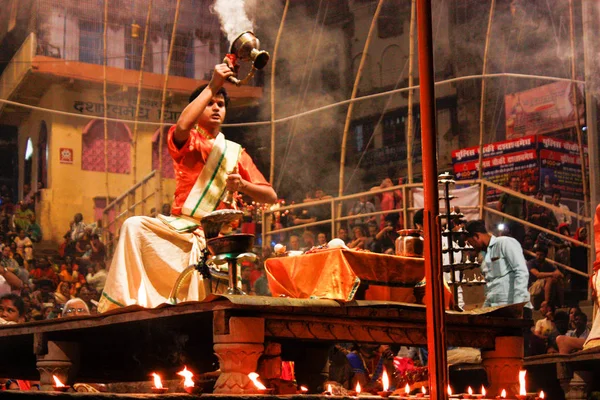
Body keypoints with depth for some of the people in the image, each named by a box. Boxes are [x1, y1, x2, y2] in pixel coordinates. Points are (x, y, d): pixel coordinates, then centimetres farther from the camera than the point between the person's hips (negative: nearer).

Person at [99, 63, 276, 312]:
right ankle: (124, 300, -29)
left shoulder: (236, 153, 17)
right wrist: (212, 87, -15)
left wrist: (243, 185, -8)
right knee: (135, 226, -28)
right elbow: (182, 126, -17)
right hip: (181, 225, 0)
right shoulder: (188, 142, 12)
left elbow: (271, 196, 13)